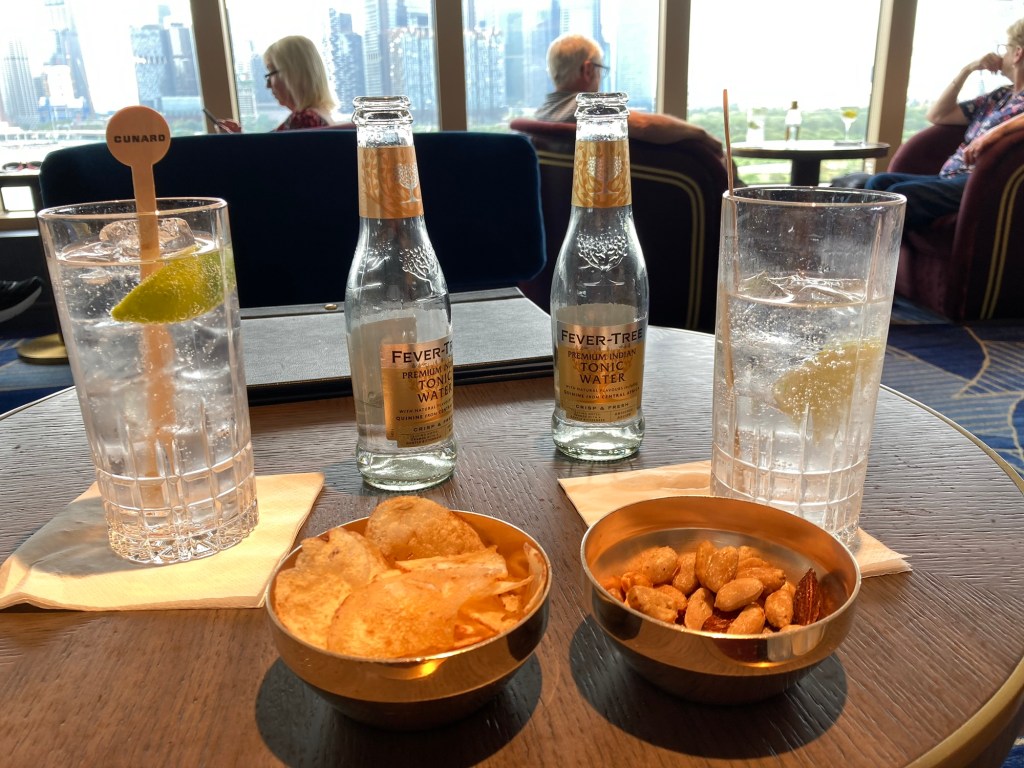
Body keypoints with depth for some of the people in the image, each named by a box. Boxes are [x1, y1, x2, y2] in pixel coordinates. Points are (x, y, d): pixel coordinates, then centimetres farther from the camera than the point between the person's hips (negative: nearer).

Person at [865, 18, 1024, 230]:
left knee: (900, 194, -31)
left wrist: (998, 130, -30)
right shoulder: (1002, 95, 26)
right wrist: (967, 70, 19)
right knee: (879, 183, -14)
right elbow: (936, 115, 24)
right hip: (949, 178, 8)